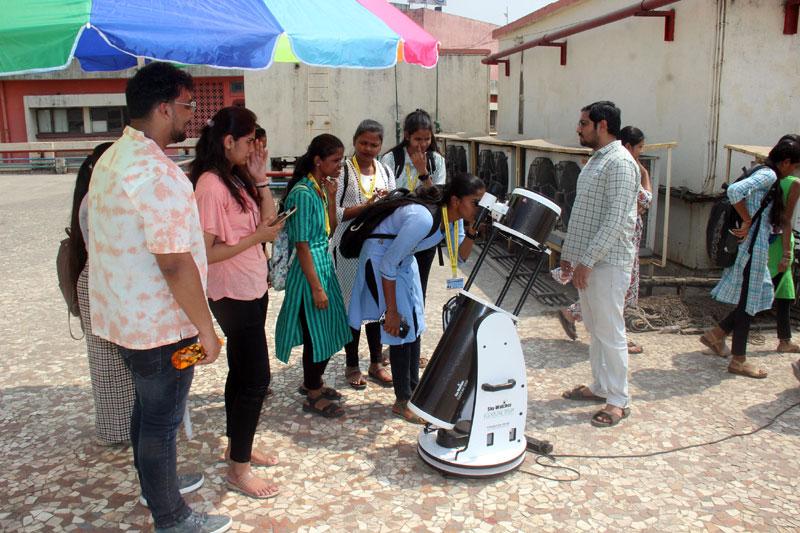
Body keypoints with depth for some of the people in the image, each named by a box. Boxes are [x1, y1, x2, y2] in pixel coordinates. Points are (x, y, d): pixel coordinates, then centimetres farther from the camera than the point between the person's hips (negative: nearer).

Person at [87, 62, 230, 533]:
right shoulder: (159, 174, -25)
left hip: (124, 316, 9)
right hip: (160, 326, -9)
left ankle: (155, 482, 46)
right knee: (162, 420, 6)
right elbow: (175, 264, -27)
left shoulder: (112, 158, 7)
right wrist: (206, 327, -18)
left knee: (149, 407, 25)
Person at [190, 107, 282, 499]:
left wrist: (260, 178, 0)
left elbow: (268, 221, 7)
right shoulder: (210, 185, -20)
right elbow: (206, 253, -22)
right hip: (232, 294, -9)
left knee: (242, 373, 19)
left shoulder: (238, 178, 8)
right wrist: (256, 238, -18)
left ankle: (238, 447, 35)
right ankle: (238, 470, 10)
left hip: (252, 289, 10)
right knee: (255, 378, -4)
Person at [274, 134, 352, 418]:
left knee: (327, 329, 18)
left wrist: (331, 197, 0)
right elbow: (302, 245, -20)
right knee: (315, 332, 2)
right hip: (309, 269, -9)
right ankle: (313, 397, 19)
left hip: (324, 264, 9)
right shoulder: (303, 193, -19)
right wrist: (317, 288, -19)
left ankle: (313, 382, 37)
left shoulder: (321, 188, 7)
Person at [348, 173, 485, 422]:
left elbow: (458, 258, -3)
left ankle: (414, 389, 24)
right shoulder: (423, 218, -36)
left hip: (405, 260, 9)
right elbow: (388, 265, -30)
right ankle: (402, 401, 7)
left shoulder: (453, 216, -11)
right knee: (399, 328, -7)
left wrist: (472, 232, -20)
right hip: (380, 258, -9)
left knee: (414, 324, 11)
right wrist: (391, 311, -23)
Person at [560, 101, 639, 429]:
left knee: (610, 331, -2)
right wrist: (569, 252, 18)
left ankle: (618, 400, 10)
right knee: (594, 328, 16)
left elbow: (616, 220, -22)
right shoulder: (595, 160, 15)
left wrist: (587, 260, -22)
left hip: (608, 263, -10)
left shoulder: (620, 163, -16)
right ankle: (600, 386, 29)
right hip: (586, 259, 10)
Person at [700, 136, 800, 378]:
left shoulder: (765, 175, 14)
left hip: (755, 246, 10)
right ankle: (738, 361, 9)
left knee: (760, 295, 17)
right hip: (753, 246, -10)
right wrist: (748, 221, -21)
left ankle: (715, 334, 24)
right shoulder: (769, 175, -15)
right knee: (749, 301, -1)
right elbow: (735, 190, -32)